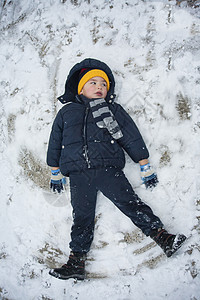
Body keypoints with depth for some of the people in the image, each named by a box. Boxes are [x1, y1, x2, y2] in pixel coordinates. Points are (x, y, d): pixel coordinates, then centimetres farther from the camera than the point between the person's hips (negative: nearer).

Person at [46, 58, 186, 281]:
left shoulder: (113, 110, 16)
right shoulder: (66, 112, 18)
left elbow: (132, 138, 13)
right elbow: (55, 143, 24)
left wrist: (146, 168, 9)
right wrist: (55, 174, 24)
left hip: (109, 169, -1)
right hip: (78, 175, 2)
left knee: (130, 203, -13)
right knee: (82, 217, 2)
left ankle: (163, 238, -14)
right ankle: (76, 261, 6)